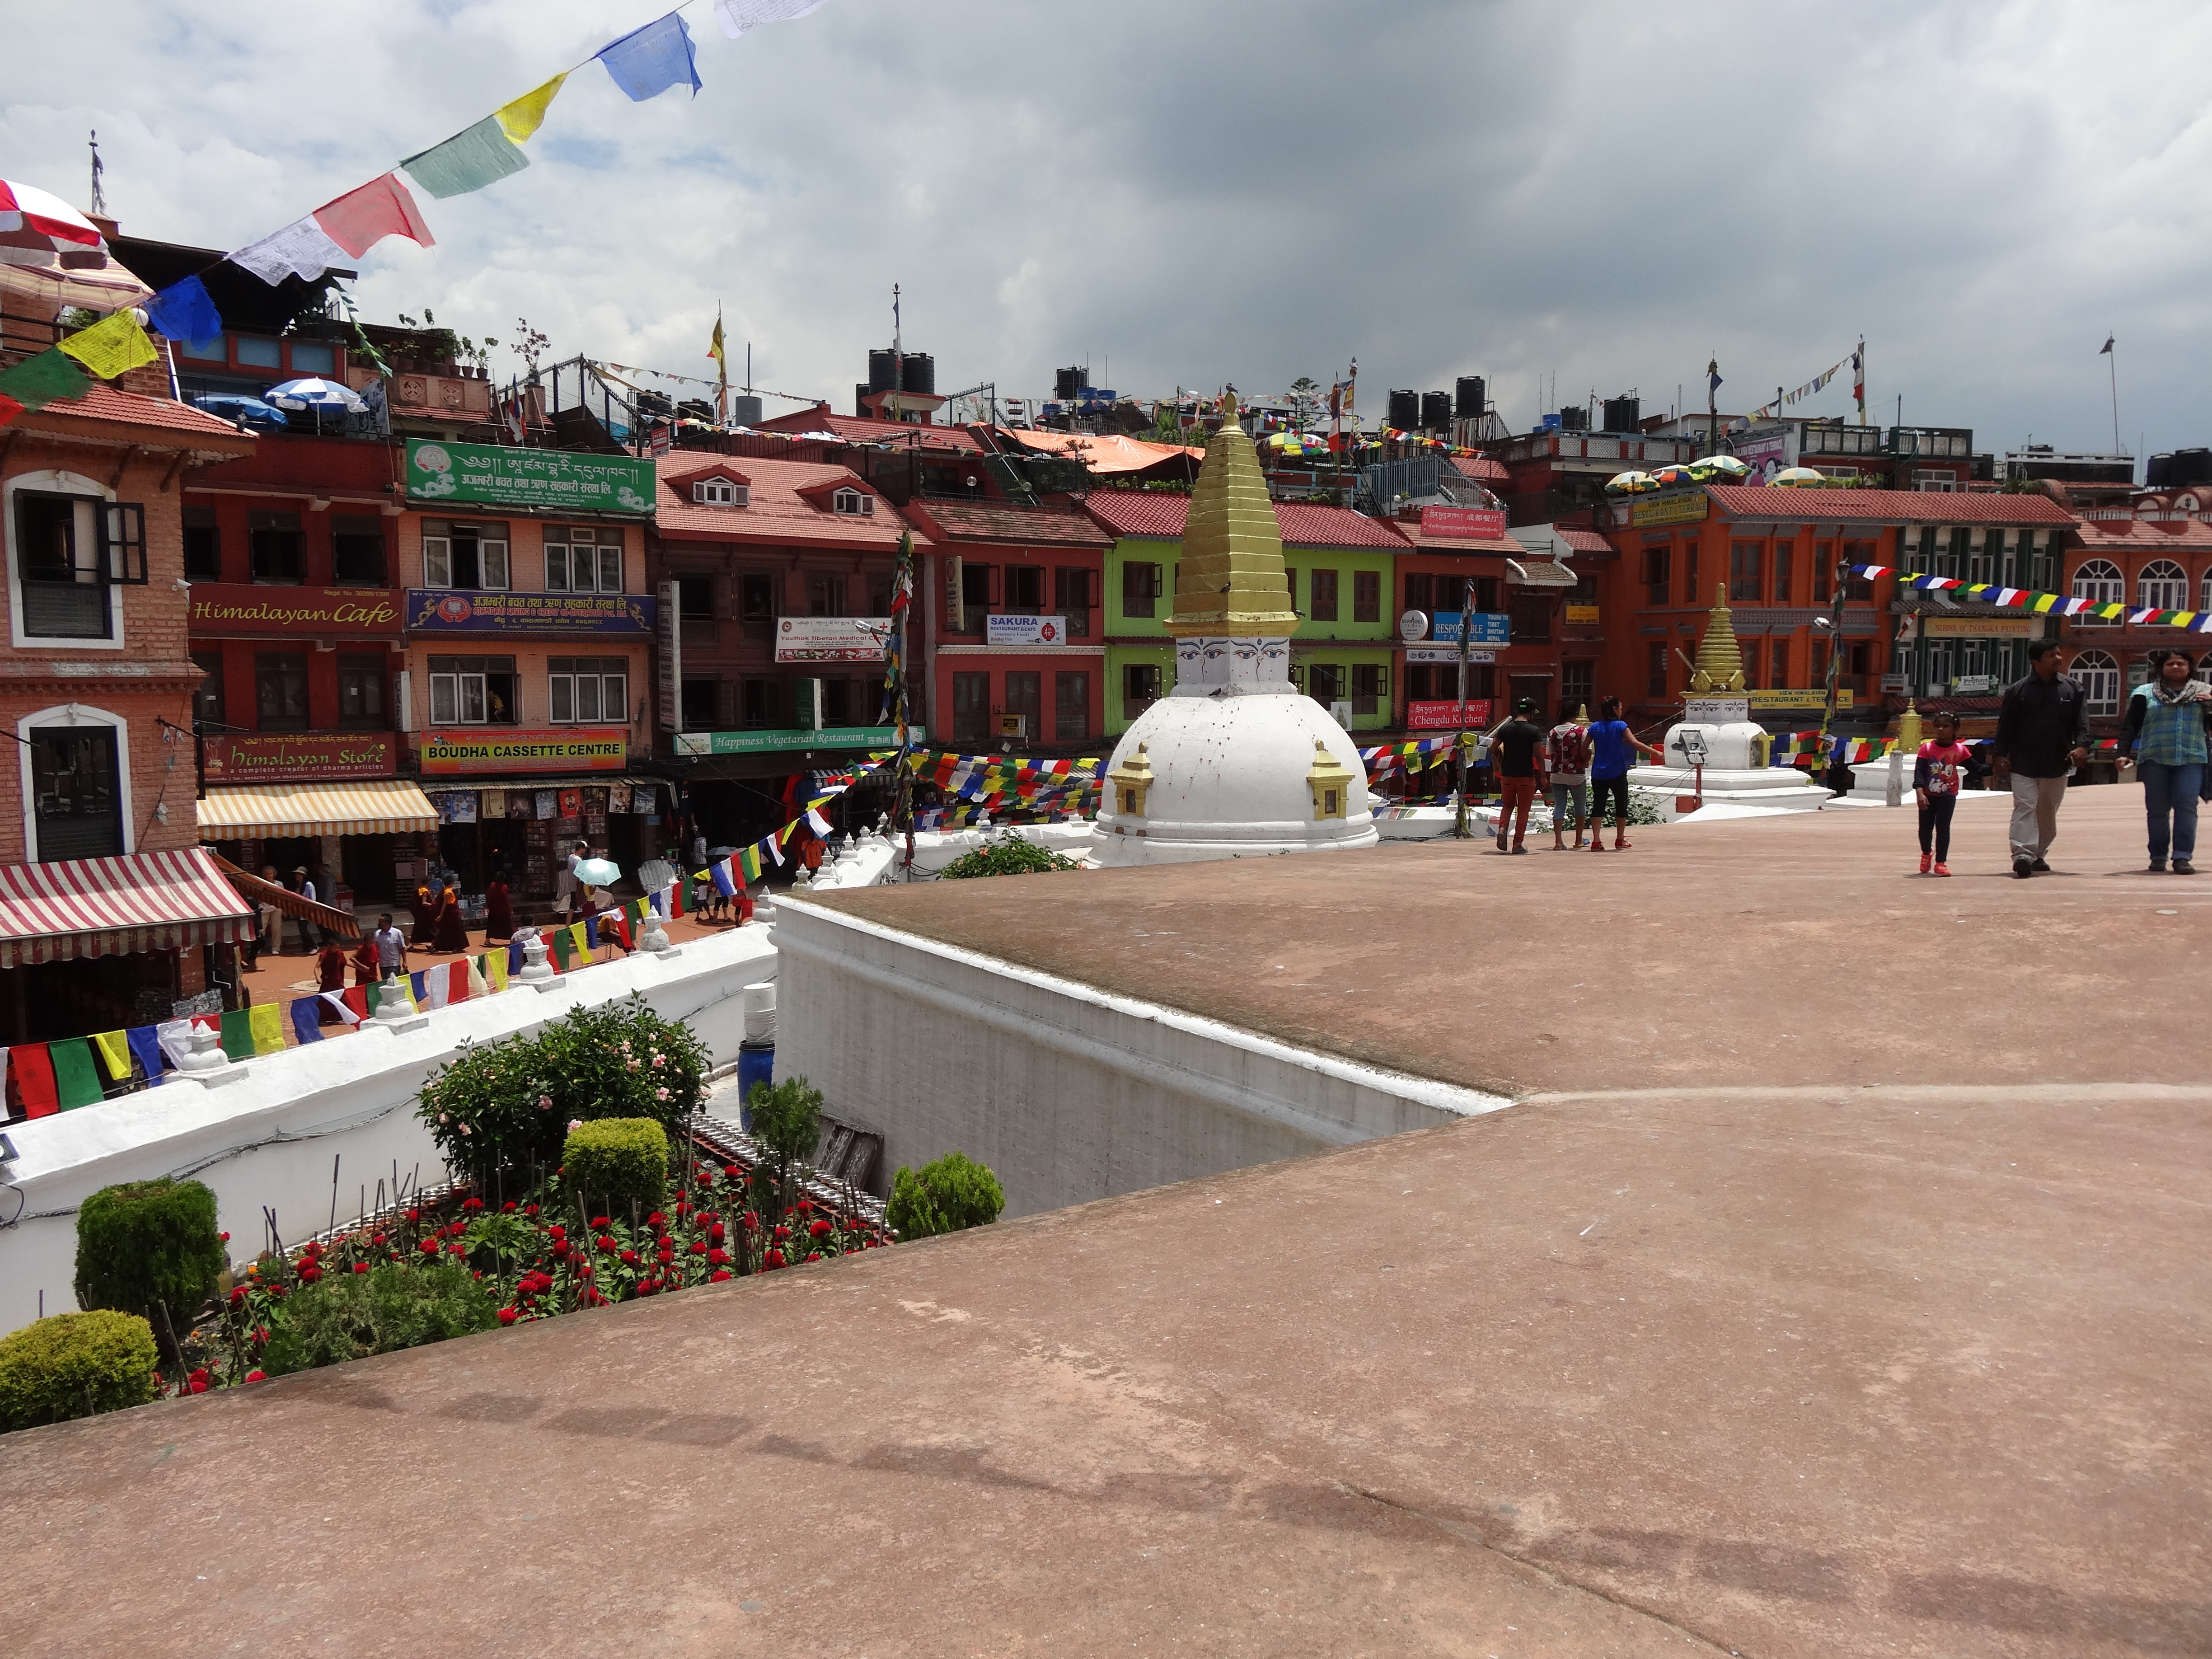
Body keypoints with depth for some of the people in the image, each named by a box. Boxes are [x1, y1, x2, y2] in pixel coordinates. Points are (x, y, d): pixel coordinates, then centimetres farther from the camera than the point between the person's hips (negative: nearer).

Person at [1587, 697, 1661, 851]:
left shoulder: (1595, 727, 5)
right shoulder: (1620, 726, -7)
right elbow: (1636, 744, -16)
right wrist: (1655, 753, -13)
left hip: (1598, 774, 3)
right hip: (1617, 774, -3)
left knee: (1598, 806, 3)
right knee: (1621, 805, 11)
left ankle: (1596, 841, -5)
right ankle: (1620, 840, 18)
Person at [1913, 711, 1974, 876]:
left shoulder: (1960, 750, -3)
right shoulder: (1927, 748, -8)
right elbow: (1919, 772, -14)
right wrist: (1920, 793, -25)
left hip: (1948, 795, 0)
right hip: (1928, 795, 0)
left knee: (1943, 827, -6)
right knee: (1925, 827, 9)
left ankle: (1941, 862, 2)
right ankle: (1927, 853, 37)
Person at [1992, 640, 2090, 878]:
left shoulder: (2072, 689, 8)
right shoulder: (2017, 691, 0)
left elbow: (2082, 722, 3)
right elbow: (2006, 725, 0)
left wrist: (2081, 745, -13)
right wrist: (2001, 755, -8)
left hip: (2058, 765, 3)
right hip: (2023, 764, -3)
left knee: (2048, 812, 12)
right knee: (2025, 807, -14)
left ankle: (2038, 854, 25)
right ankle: (2023, 855, -22)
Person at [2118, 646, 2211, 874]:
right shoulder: (2146, 693, 11)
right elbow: (2130, 726, 8)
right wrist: (2124, 753, -3)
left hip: (2191, 760, 0)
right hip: (2154, 759, 0)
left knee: (2187, 806, -13)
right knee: (2157, 809, -1)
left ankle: (2183, 857, -13)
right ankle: (2158, 856, 7)